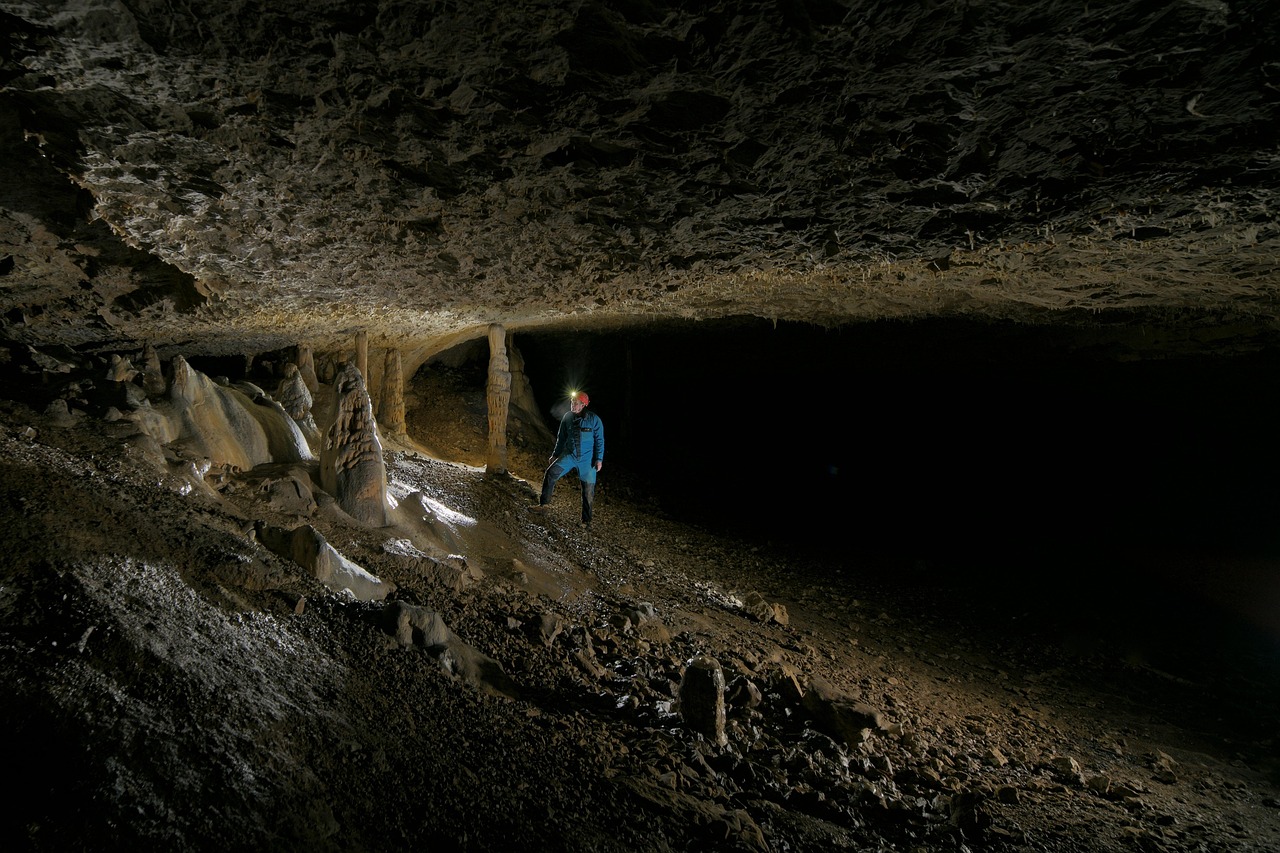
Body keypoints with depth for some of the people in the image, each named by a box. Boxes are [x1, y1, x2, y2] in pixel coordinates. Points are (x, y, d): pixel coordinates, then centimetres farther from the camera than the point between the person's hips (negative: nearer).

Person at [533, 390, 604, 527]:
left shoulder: (594, 419, -9)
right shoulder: (567, 417, 1)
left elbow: (599, 440, -5)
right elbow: (561, 438, 13)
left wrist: (599, 459, -11)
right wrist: (555, 454, 15)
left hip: (587, 459, -3)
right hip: (569, 455, 3)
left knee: (588, 491, 2)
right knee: (551, 472, -18)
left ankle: (586, 520, 17)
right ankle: (543, 503, -8)